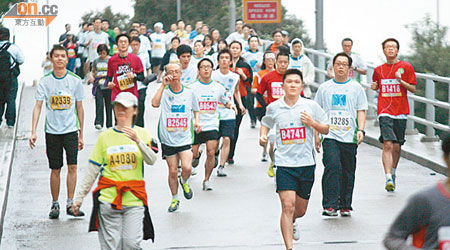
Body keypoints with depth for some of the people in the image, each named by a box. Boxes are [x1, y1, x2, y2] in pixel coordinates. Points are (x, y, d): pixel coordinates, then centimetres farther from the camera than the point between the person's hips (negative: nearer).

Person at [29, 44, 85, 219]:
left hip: (71, 130, 0)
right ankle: (55, 204, 18)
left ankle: (70, 204, -4)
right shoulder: (44, 82, 0)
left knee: (72, 166, -10)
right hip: (52, 131, 0)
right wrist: (33, 132, -13)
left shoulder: (75, 81, 2)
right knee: (55, 170, 6)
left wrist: (81, 134, 8)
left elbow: (79, 108, 8)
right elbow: (38, 107, -3)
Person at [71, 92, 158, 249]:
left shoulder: (142, 134, 6)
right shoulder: (105, 136, 8)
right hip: (108, 199, 1)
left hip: (134, 199, -1)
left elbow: (151, 160, -10)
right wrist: (79, 198, 6)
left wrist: (138, 141, -25)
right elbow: (92, 171, 9)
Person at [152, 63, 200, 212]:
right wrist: (163, 85, -24)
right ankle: (174, 199, 24)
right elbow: (155, 103, -24)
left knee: (187, 168, -17)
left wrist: (197, 121, 0)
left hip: (185, 138, 0)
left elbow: (196, 110, 20)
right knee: (173, 171, 4)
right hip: (168, 139, 0)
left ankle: (184, 182, 18)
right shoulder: (164, 92, -3)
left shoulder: (189, 93, 4)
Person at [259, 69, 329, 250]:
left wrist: (312, 123, -11)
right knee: (288, 206, -16)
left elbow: (326, 129, 7)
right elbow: (266, 123, 22)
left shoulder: (310, 106, 0)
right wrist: (262, 135, 2)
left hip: (306, 163, 1)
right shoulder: (273, 108, 2)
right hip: (284, 163, -1)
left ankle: (291, 222, 49)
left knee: (300, 210, 13)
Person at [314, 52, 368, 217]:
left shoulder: (356, 88, 8)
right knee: (332, 166, -18)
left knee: (348, 172, 6)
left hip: (349, 137, 1)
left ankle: (345, 206, 19)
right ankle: (330, 205, -19)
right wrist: (316, 135, 7)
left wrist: (360, 130, -8)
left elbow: (361, 111, 7)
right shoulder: (324, 88, 9)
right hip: (330, 136, -1)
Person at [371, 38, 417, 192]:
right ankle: (388, 179, -21)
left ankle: (393, 173, 31)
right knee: (387, 145, -16)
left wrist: (400, 81, -13)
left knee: (397, 146, 6)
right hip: (385, 111, -1)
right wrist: (374, 86, 1)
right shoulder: (378, 70, 8)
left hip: (401, 112, 1)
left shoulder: (406, 67, 2)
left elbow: (413, 89, 4)